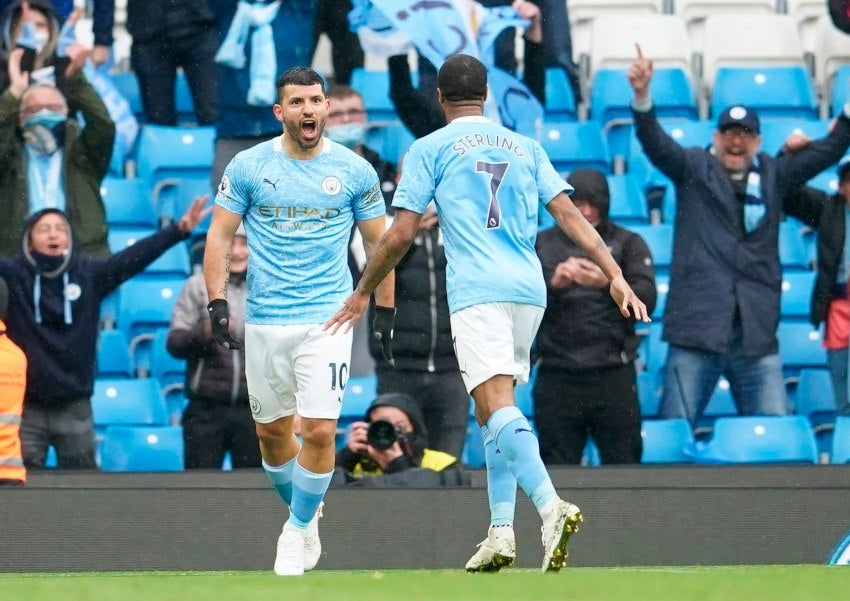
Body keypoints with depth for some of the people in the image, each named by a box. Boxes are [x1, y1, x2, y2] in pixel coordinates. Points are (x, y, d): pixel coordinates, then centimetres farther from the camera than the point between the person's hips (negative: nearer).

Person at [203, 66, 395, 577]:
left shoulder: (354, 171, 0)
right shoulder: (248, 167, -1)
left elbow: (378, 243, 9)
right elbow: (220, 237, 3)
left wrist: (385, 313, 5)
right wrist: (218, 304, -6)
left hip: (328, 318, -2)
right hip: (264, 320, 2)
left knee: (320, 430, -12)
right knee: (272, 430, 11)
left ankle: (298, 530, 6)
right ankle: (303, 513, 36)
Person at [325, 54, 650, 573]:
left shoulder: (430, 150, 6)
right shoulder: (525, 146, 18)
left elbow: (401, 235, 1)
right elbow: (570, 215, 7)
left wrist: (363, 292, 13)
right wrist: (615, 274, 3)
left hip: (477, 291, -5)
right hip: (529, 289, 5)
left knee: (498, 408, -17)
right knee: (496, 409, 16)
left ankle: (552, 506, -39)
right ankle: (501, 530, 6)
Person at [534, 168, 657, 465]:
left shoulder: (627, 243, 8)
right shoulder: (541, 244, 12)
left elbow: (646, 300, -5)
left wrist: (609, 283, -23)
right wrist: (553, 283, -15)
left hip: (613, 376, -1)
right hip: (557, 376, 1)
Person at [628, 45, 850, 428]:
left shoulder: (773, 176, 15)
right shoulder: (693, 169, 8)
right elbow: (655, 144, -6)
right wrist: (641, 95, -24)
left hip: (756, 336, 3)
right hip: (697, 332, -2)